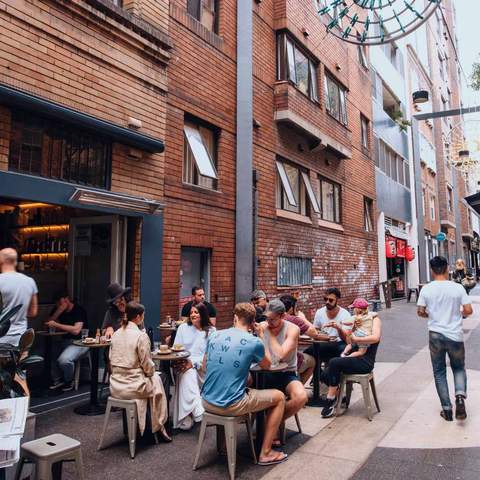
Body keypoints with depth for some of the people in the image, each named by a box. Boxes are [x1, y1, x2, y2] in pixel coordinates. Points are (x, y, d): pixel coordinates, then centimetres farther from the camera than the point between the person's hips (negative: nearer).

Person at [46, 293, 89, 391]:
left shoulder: (79, 310, -12)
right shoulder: (56, 309, 8)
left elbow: (76, 330, -23)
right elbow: (47, 324, 0)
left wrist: (56, 325, -21)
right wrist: (59, 311, -14)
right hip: (65, 340, 7)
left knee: (63, 360, -28)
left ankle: (69, 381, 2)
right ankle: (57, 380, 5)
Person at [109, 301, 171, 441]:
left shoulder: (116, 334, 3)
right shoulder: (141, 336, -16)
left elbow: (112, 360, 9)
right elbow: (147, 365, -12)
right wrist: (151, 372, 9)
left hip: (115, 385, 6)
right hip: (133, 386, -6)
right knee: (156, 380, 22)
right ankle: (158, 426, 30)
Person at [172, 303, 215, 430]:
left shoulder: (211, 331, 5)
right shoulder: (183, 328, 12)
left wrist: (193, 362, -18)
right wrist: (181, 362, -13)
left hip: (203, 366, -1)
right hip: (185, 363, 1)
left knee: (191, 371, -33)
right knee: (189, 375, -33)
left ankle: (187, 418, -32)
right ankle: (198, 412, -42)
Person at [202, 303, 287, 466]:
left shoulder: (214, 335, 3)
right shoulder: (254, 342, -9)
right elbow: (267, 366, 12)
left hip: (207, 402, 6)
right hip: (230, 405, -5)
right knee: (279, 397, 14)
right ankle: (265, 453, 19)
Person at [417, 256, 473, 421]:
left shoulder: (426, 289, -6)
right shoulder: (457, 287, -7)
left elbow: (420, 312, -5)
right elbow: (468, 310, -8)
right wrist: (458, 314, 13)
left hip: (435, 335, 0)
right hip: (455, 335, 0)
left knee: (439, 372, 12)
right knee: (459, 368, 20)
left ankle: (447, 409, 14)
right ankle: (460, 396, -5)